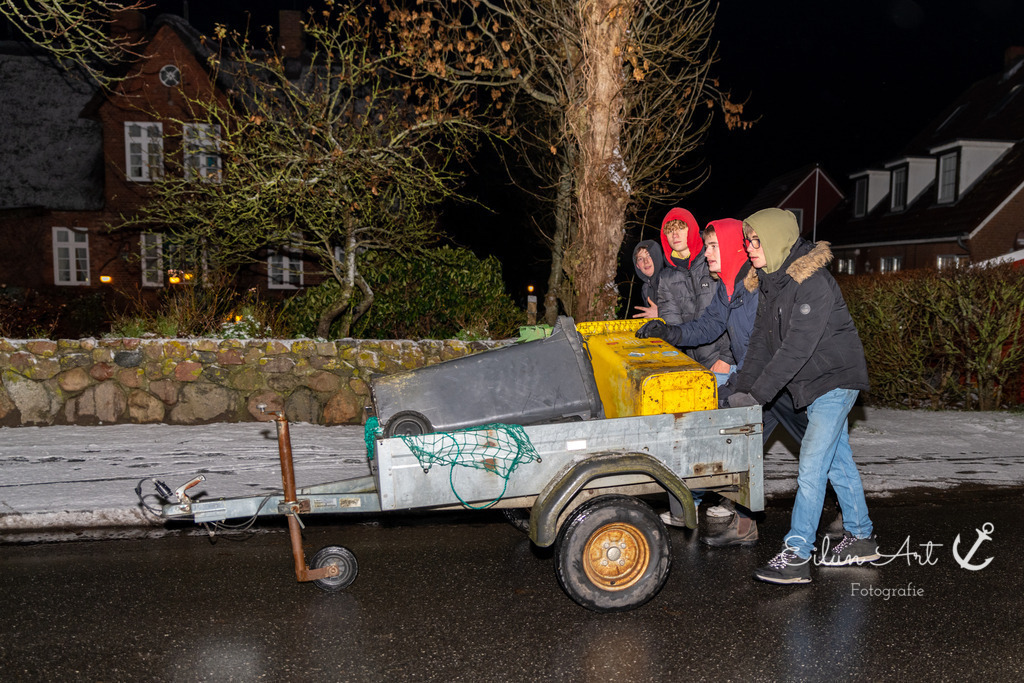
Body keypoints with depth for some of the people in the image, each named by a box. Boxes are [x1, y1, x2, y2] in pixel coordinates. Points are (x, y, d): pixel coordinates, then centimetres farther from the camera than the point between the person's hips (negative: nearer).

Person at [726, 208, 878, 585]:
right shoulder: (770, 281, 4)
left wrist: (757, 395, -27)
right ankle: (860, 538, 30)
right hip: (811, 383, 9)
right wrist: (742, 388, -5)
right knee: (838, 460, 16)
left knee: (811, 465, -11)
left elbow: (796, 348, -28)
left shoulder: (813, 283, -24)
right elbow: (761, 340, 4)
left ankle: (796, 556, -8)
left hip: (835, 379, -9)